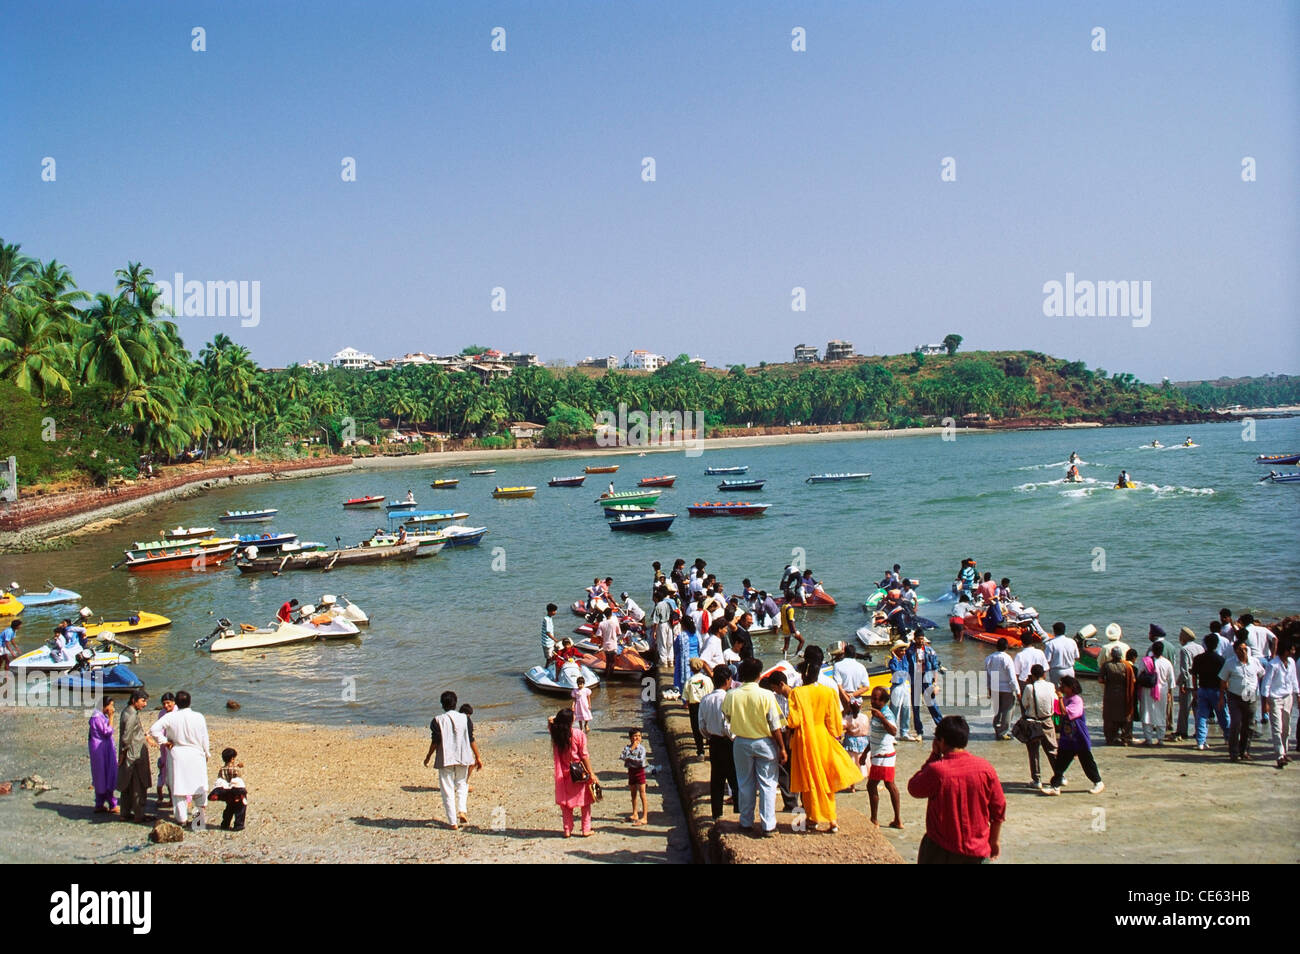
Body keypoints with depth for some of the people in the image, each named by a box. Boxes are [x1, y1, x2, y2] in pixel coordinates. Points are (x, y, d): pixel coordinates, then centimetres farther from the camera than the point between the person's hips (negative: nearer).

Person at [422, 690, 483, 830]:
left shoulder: (437, 720, -6)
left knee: (447, 790, 4)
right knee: (462, 784, 22)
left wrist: (428, 756, 5)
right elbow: (471, 740, 0)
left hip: (445, 759, -2)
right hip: (463, 758, 2)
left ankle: (453, 822, 3)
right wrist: (478, 757, 6)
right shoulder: (465, 719, 1)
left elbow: (435, 741, -8)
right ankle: (462, 810, 1)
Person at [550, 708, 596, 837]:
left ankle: (567, 830, 17)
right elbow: (584, 756, -12)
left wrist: (558, 717, -3)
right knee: (585, 802, 12)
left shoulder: (555, 735, -7)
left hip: (562, 774, 3)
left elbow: (550, 720, 13)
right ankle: (586, 829, 14)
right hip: (579, 773, -3)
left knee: (565, 803, 15)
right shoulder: (578, 734, -16)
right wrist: (591, 773, -5)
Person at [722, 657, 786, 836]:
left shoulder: (731, 696, -10)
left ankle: (746, 822, 22)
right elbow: (775, 725, -12)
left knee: (745, 784, 14)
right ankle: (768, 825, 5)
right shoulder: (766, 695, -16)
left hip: (741, 743, 2)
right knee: (767, 784, 6)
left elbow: (727, 718, 4)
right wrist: (782, 748, -4)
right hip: (764, 743, -2)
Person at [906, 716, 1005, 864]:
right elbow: (999, 810, 1)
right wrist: (994, 841, 16)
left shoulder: (935, 770, -19)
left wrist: (933, 756, 0)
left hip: (941, 852, -2)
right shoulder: (985, 768, -8)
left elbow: (913, 788, 1)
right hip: (978, 851, 3)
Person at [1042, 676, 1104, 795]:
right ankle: (1055, 786, 4)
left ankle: (1098, 783, 27)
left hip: (1079, 740, -7)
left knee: (1087, 762, 8)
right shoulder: (1065, 699, 7)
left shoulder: (1077, 700, -18)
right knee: (1060, 762, 2)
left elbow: (1065, 712, -29)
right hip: (1067, 740, 7)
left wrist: (1060, 697, -26)